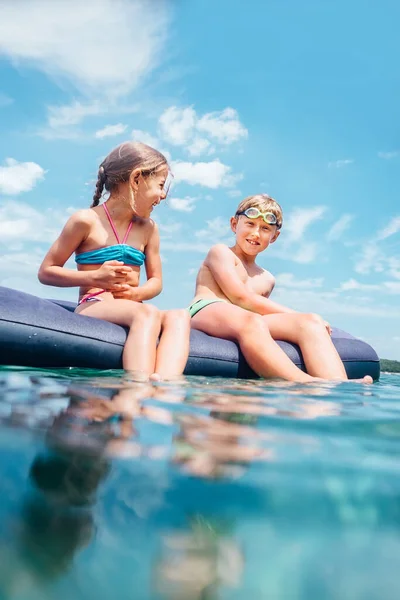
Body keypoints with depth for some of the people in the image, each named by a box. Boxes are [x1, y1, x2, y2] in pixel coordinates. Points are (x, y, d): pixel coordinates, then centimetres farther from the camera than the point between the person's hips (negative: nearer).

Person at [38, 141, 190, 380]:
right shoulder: (86, 220, -2)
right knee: (147, 313, -36)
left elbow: (156, 281, 16)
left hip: (130, 308, 5)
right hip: (93, 307, -5)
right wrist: (96, 277, -13)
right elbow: (46, 272, 0)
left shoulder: (148, 228, 13)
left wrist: (137, 293, -8)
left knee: (180, 317, -27)